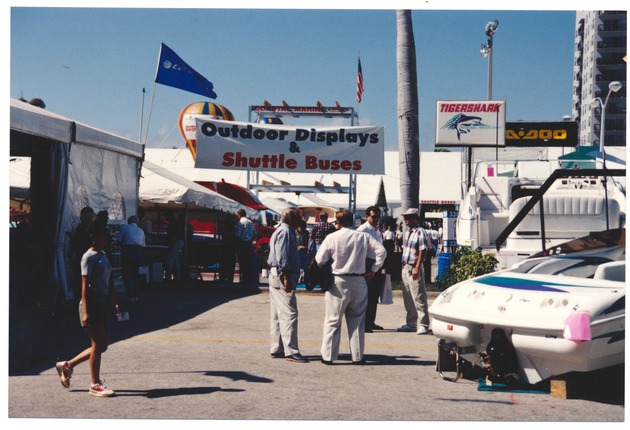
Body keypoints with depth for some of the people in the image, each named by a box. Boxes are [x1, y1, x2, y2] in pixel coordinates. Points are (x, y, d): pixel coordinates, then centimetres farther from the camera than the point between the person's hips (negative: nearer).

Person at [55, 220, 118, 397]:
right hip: (92, 303, -9)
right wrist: (85, 312, -20)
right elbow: (85, 285, -16)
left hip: (103, 302, 9)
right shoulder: (89, 257, -12)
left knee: (102, 346, 10)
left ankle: (67, 365, 24)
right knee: (98, 344, -4)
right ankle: (95, 385, 6)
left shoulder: (103, 255, 15)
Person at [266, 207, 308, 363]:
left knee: (277, 315, 12)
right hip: (282, 275, -11)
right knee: (289, 314, -11)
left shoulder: (281, 231, 20)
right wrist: (286, 277, -23)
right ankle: (291, 351, -11)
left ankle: (276, 349, 18)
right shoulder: (285, 231, -12)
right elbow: (282, 256, -20)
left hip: (275, 275, 11)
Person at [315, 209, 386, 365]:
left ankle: (328, 355, 7)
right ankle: (357, 356, 13)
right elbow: (381, 251, -2)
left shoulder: (331, 238, -6)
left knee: (333, 320, 6)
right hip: (359, 281, 2)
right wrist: (373, 270, 4)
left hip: (338, 282, -2)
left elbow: (319, 260, -5)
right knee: (357, 320, 11)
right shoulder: (363, 237, 0)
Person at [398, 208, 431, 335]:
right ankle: (411, 324, 22)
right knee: (408, 298, 13)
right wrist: (403, 267, 15)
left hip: (414, 268, -9)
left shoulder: (419, 232, -11)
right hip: (405, 267, 9)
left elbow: (422, 251, -15)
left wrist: (417, 268, -20)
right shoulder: (407, 232, 14)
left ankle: (423, 325, -2)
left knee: (418, 297, -6)